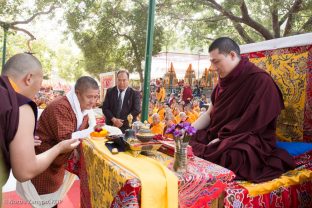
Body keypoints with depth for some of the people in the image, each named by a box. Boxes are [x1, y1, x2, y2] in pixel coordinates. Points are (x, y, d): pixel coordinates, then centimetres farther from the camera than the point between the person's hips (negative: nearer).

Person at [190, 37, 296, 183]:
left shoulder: (260, 80, -14)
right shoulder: (224, 81, 9)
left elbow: (252, 123, -18)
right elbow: (210, 114, 9)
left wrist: (221, 140, -18)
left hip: (251, 142, -6)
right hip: (218, 136, 7)